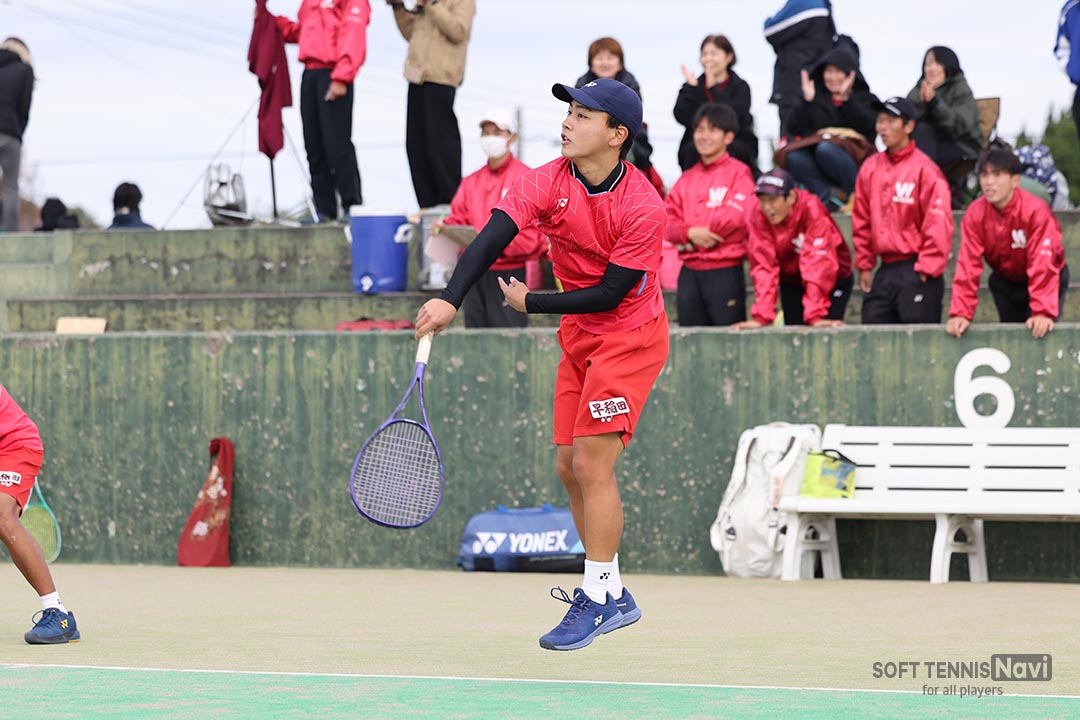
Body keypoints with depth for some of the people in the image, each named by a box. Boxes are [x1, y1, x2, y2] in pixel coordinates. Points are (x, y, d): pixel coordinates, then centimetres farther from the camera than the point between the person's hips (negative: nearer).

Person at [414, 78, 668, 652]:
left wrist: (532, 302, -14)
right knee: (569, 467, 7)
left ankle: (598, 599, -3)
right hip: (579, 336, 6)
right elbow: (491, 239, -25)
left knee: (592, 463, -13)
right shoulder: (545, 183, -12)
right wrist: (450, 299, -40)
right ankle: (613, 594, 20)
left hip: (630, 336, -6)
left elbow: (610, 293, -21)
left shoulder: (644, 209, -24)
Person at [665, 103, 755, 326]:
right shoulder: (687, 178, 16)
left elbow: (736, 218, -13)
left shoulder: (738, 173, -1)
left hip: (725, 272, -6)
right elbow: (668, 220, 8)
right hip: (690, 272, 6)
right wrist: (690, 233, -12)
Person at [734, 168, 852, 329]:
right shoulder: (758, 216, -19)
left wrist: (815, 315, -40)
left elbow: (817, 262, -35)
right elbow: (763, 266, -21)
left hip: (833, 281, -4)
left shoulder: (811, 209, -30)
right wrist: (761, 316, -30)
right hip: (792, 283, 4)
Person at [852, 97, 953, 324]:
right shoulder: (870, 168, 11)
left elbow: (938, 225, -11)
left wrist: (927, 270, -12)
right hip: (885, 270, 6)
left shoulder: (924, 169, -8)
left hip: (916, 272, -6)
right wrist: (864, 265, 12)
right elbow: (862, 222, 16)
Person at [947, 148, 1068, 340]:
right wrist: (960, 313, -30)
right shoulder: (975, 214, -20)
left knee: (1040, 331, -16)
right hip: (1005, 281, 4)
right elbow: (968, 265, -22)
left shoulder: (1036, 211, -30)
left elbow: (1042, 265, -34)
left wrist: (1043, 312, -42)